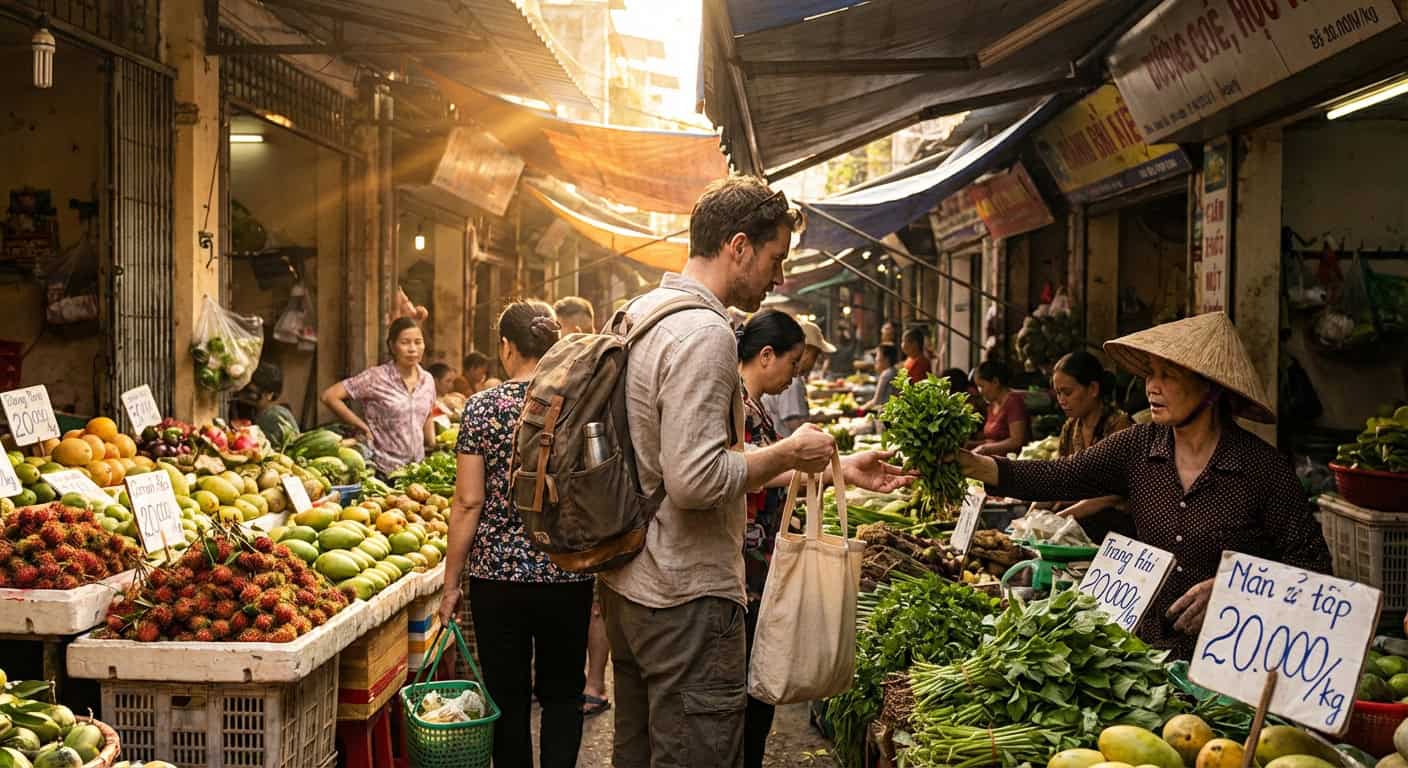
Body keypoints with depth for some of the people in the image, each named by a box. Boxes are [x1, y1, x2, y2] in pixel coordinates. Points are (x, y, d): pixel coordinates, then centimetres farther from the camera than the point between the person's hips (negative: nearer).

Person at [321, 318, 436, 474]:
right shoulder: (377, 377, -12)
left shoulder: (428, 380, 4)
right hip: (383, 469, -5)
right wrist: (362, 426, -10)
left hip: (418, 467, 5)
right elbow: (329, 396, -13)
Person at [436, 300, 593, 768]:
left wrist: (451, 583, 1)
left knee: (508, 698, 12)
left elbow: (468, 502, -7)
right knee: (562, 693, 15)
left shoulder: (483, 406, -5)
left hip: (498, 573, -1)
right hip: (568, 576, 1)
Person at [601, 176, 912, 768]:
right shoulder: (703, 333, -19)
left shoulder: (640, 315, 13)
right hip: (687, 599, -10)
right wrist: (790, 453, -12)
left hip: (627, 586, 10)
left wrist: (833, 467, 17)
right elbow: (696, 482, -27)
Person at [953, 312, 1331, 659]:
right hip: (1149, 647, 3)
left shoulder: (1263, 467, -9)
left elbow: (1312, 560, -4)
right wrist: (975, 465, -18)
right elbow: (1059, 478, -5)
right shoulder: (1138, 447, 2)